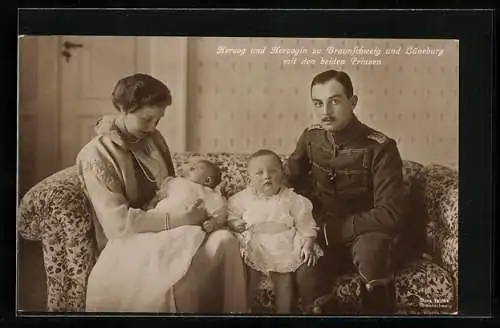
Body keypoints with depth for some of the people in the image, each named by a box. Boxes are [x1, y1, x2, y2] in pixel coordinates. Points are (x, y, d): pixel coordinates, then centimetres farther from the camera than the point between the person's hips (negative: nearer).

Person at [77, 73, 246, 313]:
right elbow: (117, 222, -19)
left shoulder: (153, 139, 10)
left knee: (224, 240, -24)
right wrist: (178, 220, -23)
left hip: (165, 230, 6)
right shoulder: (96, 154, -11)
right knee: (175, 258, -36)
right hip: (125, 240, -5)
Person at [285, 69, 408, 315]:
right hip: (320, 232, 3)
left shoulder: (379, 148, -18)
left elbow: (390, 214, -22)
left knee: (371, 250, -37)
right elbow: (286, 182, 12)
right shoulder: (311, 137, -3)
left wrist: (336, 228, -22)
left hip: (364, 231, -3)